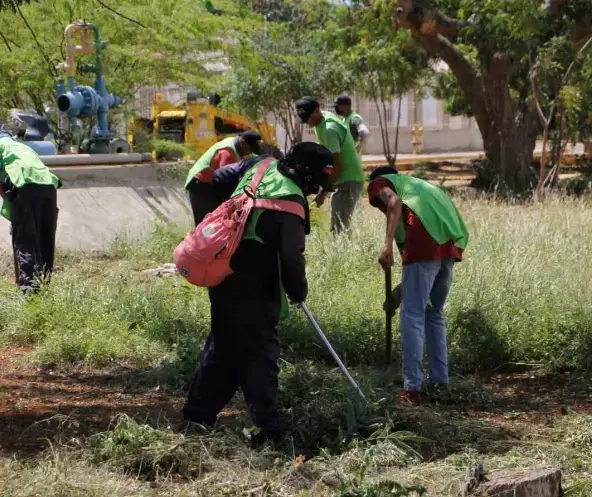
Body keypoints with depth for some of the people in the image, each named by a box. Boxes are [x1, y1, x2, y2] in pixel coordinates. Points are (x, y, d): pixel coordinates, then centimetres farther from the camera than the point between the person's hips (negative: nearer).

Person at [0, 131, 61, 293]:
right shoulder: (23, 147, 38)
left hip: (25, 186, -6)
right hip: (49, 184, 6)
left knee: (24, 240, -6)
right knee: (45, 240, 15)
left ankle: (29, 285, -16)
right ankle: (45, 282, 19)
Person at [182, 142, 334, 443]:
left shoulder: (258, 168, 5)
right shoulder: (291, 200, -19)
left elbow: (213, 180, 19)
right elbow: (291, 255, -21)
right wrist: (298, 290, -4)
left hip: (222, 275, 8)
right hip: (254, 287, -8)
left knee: (223, 344, 19)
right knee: (261, 352, -2)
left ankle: (199, 411, 25)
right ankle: (266, 426, -4)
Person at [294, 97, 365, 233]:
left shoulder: (329, 129, -22)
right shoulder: (321, 123, 8)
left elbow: (337, 165, -24)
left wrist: (323, 193, -23)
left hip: (349, 181, -10)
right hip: (343, 180, 10)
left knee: (339, 227, -16)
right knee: (336, 226, 12)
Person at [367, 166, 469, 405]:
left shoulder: (380, 183, 21)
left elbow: (394, 202, -7)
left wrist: (387, 244, -14)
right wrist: (404, 287, 43)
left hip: (425, 242, -7)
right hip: (451, 243, 7)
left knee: (412, 315, -4)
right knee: (434, 314, 20)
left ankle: (412, 388, -8)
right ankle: (441, 382, 21)